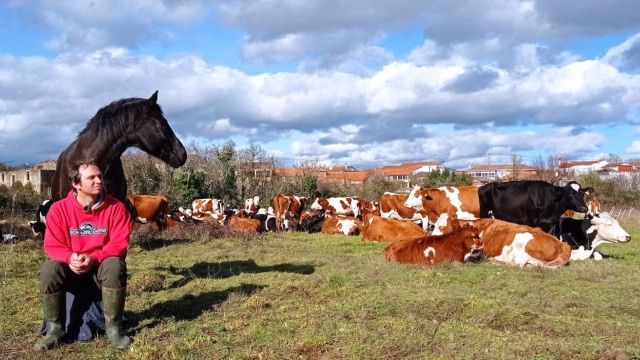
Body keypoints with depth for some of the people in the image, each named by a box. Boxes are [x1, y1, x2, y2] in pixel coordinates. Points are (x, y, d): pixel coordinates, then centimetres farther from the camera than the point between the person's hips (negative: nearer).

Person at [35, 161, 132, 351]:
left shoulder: (116, 207, -9)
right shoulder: (59, 209, -5)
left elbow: (119, 244, -14)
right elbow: (53, 245, -6)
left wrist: (94, 259, -30)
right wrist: (71, 258, -28)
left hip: (103, 267, -1)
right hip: (72, 269, 1)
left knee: (115, 265, -35)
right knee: (49, 270, -29)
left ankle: (113, 328, -22)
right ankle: (55, 329, -10)